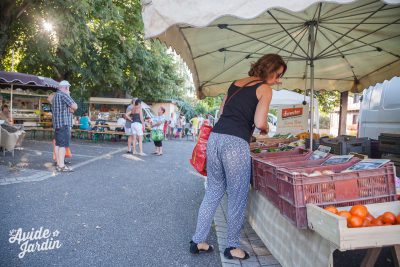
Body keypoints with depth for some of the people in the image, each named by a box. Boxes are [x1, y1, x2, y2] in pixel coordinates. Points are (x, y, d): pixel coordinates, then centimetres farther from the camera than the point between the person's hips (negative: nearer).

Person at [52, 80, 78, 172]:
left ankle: (58, 164, 12)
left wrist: (70, 109, 3)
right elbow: (75, 106, -14)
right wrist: (71, 108, 5)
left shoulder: (56, 96, 21)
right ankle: (61, 166, -12)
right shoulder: (63, 95, -9)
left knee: (58, 144, 9)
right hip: (64, 123, -10)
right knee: (63, 145, -11)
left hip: (57, 123, 10)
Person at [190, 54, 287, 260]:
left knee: (213, 191, 18)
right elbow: (259, 123, -9)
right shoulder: (265, 89, 1)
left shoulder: (236, 83, 21)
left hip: (215, 137, 7)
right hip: (235, 143, -7)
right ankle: (232, 247, 24)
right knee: (237, 197, 9)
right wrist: (265, 128, 11)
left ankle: (198, 241, 26)